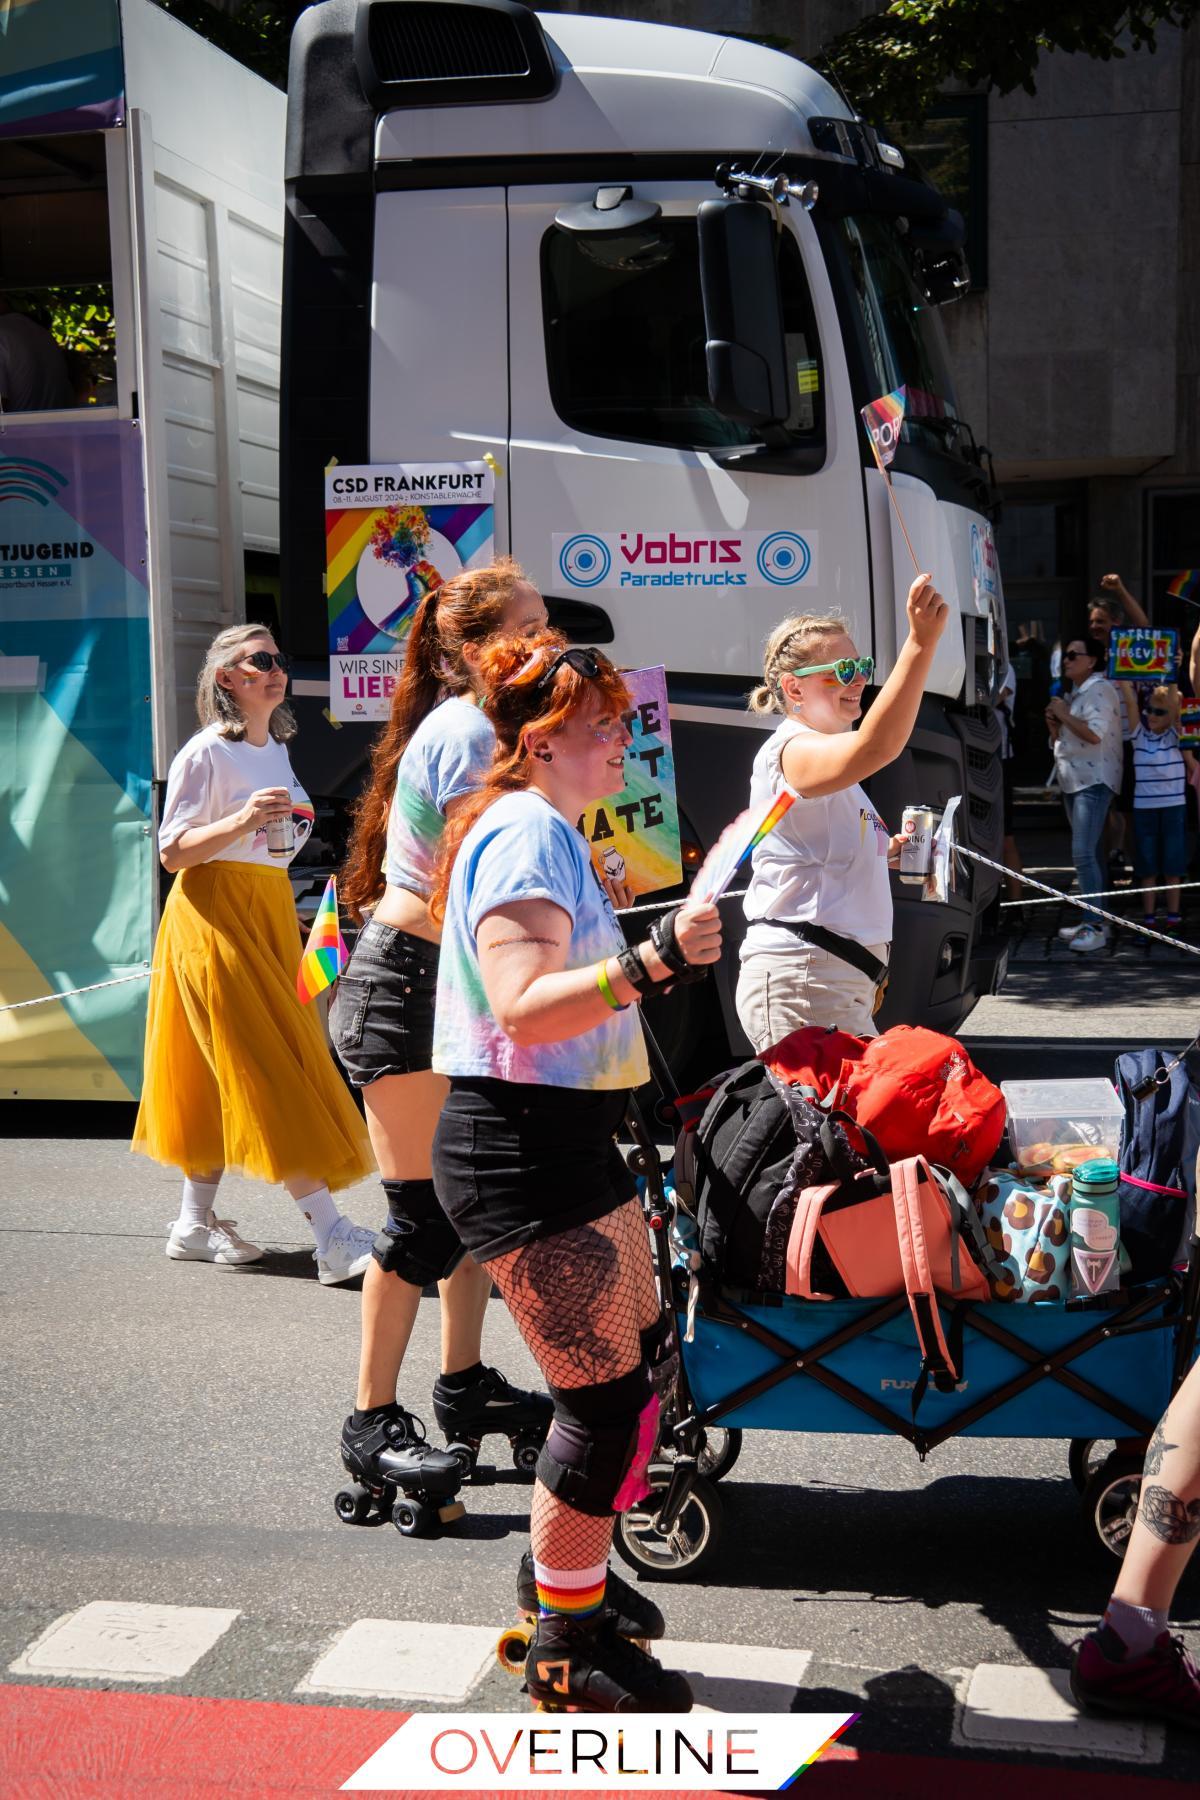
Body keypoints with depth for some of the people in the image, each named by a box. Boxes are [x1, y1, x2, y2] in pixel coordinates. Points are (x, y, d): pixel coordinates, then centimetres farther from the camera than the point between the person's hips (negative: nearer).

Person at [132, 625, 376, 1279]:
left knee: (226, 1077, 10)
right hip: (214, 913, -8)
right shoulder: (205, 753, -9)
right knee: (270, 1071, -12)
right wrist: (243, 820, -25)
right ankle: (332, 1236, -17)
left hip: (270, 911, 8)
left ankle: (195, 1223, 18)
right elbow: (173, 852, -13)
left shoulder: (276, 750, 16)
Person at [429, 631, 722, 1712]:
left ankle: (566, 1567, 35)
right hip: (519, 1151, -11)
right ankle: (566, 1650, 10)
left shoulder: (548, 833, 18)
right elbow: (524, 1008, -28)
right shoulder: (527, 833, -16)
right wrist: (650, 963, -36)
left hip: (569, 1142, 11)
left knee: (643, 1359, 17)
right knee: (606, 1397, -6)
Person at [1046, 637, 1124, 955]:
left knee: (1083, 854, -18)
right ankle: (1091, 922, 15)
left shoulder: (1100, 690, -10)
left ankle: (1096, 927, -19)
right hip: (1072, 782, 10)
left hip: (1094, 781, -10)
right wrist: (1053, 725, 4)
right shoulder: (1072, 694, 19)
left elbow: (1095, 734, -24)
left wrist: (1063, 715, -13)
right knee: (1087, 854, 11)